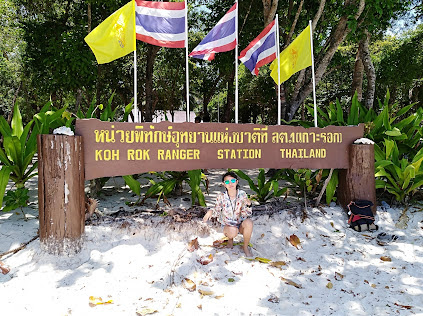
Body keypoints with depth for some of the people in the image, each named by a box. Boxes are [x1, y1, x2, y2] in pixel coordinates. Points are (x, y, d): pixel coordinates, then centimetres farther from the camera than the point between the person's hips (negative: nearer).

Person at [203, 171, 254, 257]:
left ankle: (245, 246, -9)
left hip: (241, 224, 1)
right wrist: (211, 211, -25)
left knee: (248, 222, -33)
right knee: (233, 231, -36)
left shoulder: (242, 195, -14)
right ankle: (230, 237, 5)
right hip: (228, 225, -1)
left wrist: (248, 205, -33)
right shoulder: (221, 196, -14)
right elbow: (217, 212, -2)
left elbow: (245, 215, -13)